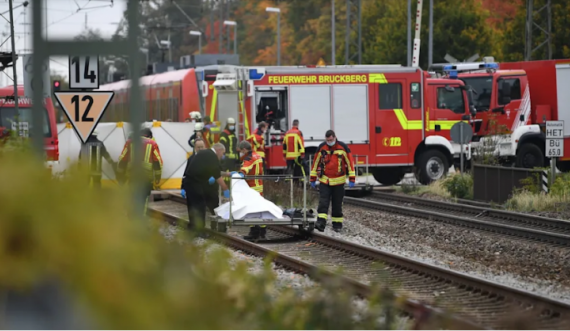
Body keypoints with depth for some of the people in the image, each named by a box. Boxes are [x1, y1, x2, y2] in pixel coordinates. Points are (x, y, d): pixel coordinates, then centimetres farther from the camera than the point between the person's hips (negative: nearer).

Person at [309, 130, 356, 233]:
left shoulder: (343, 147, -5)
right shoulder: (321, 147, 0)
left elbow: (350, 162, -2)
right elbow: (315, 162, 7)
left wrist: (352, 179, -5)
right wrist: (313, 179, 7)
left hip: (338, 181, -1)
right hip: (324, 181, 1)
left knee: (337, 204, 7)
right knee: (323, 202, -12)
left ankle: (337, 224, 16)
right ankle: (321, 223, -20)